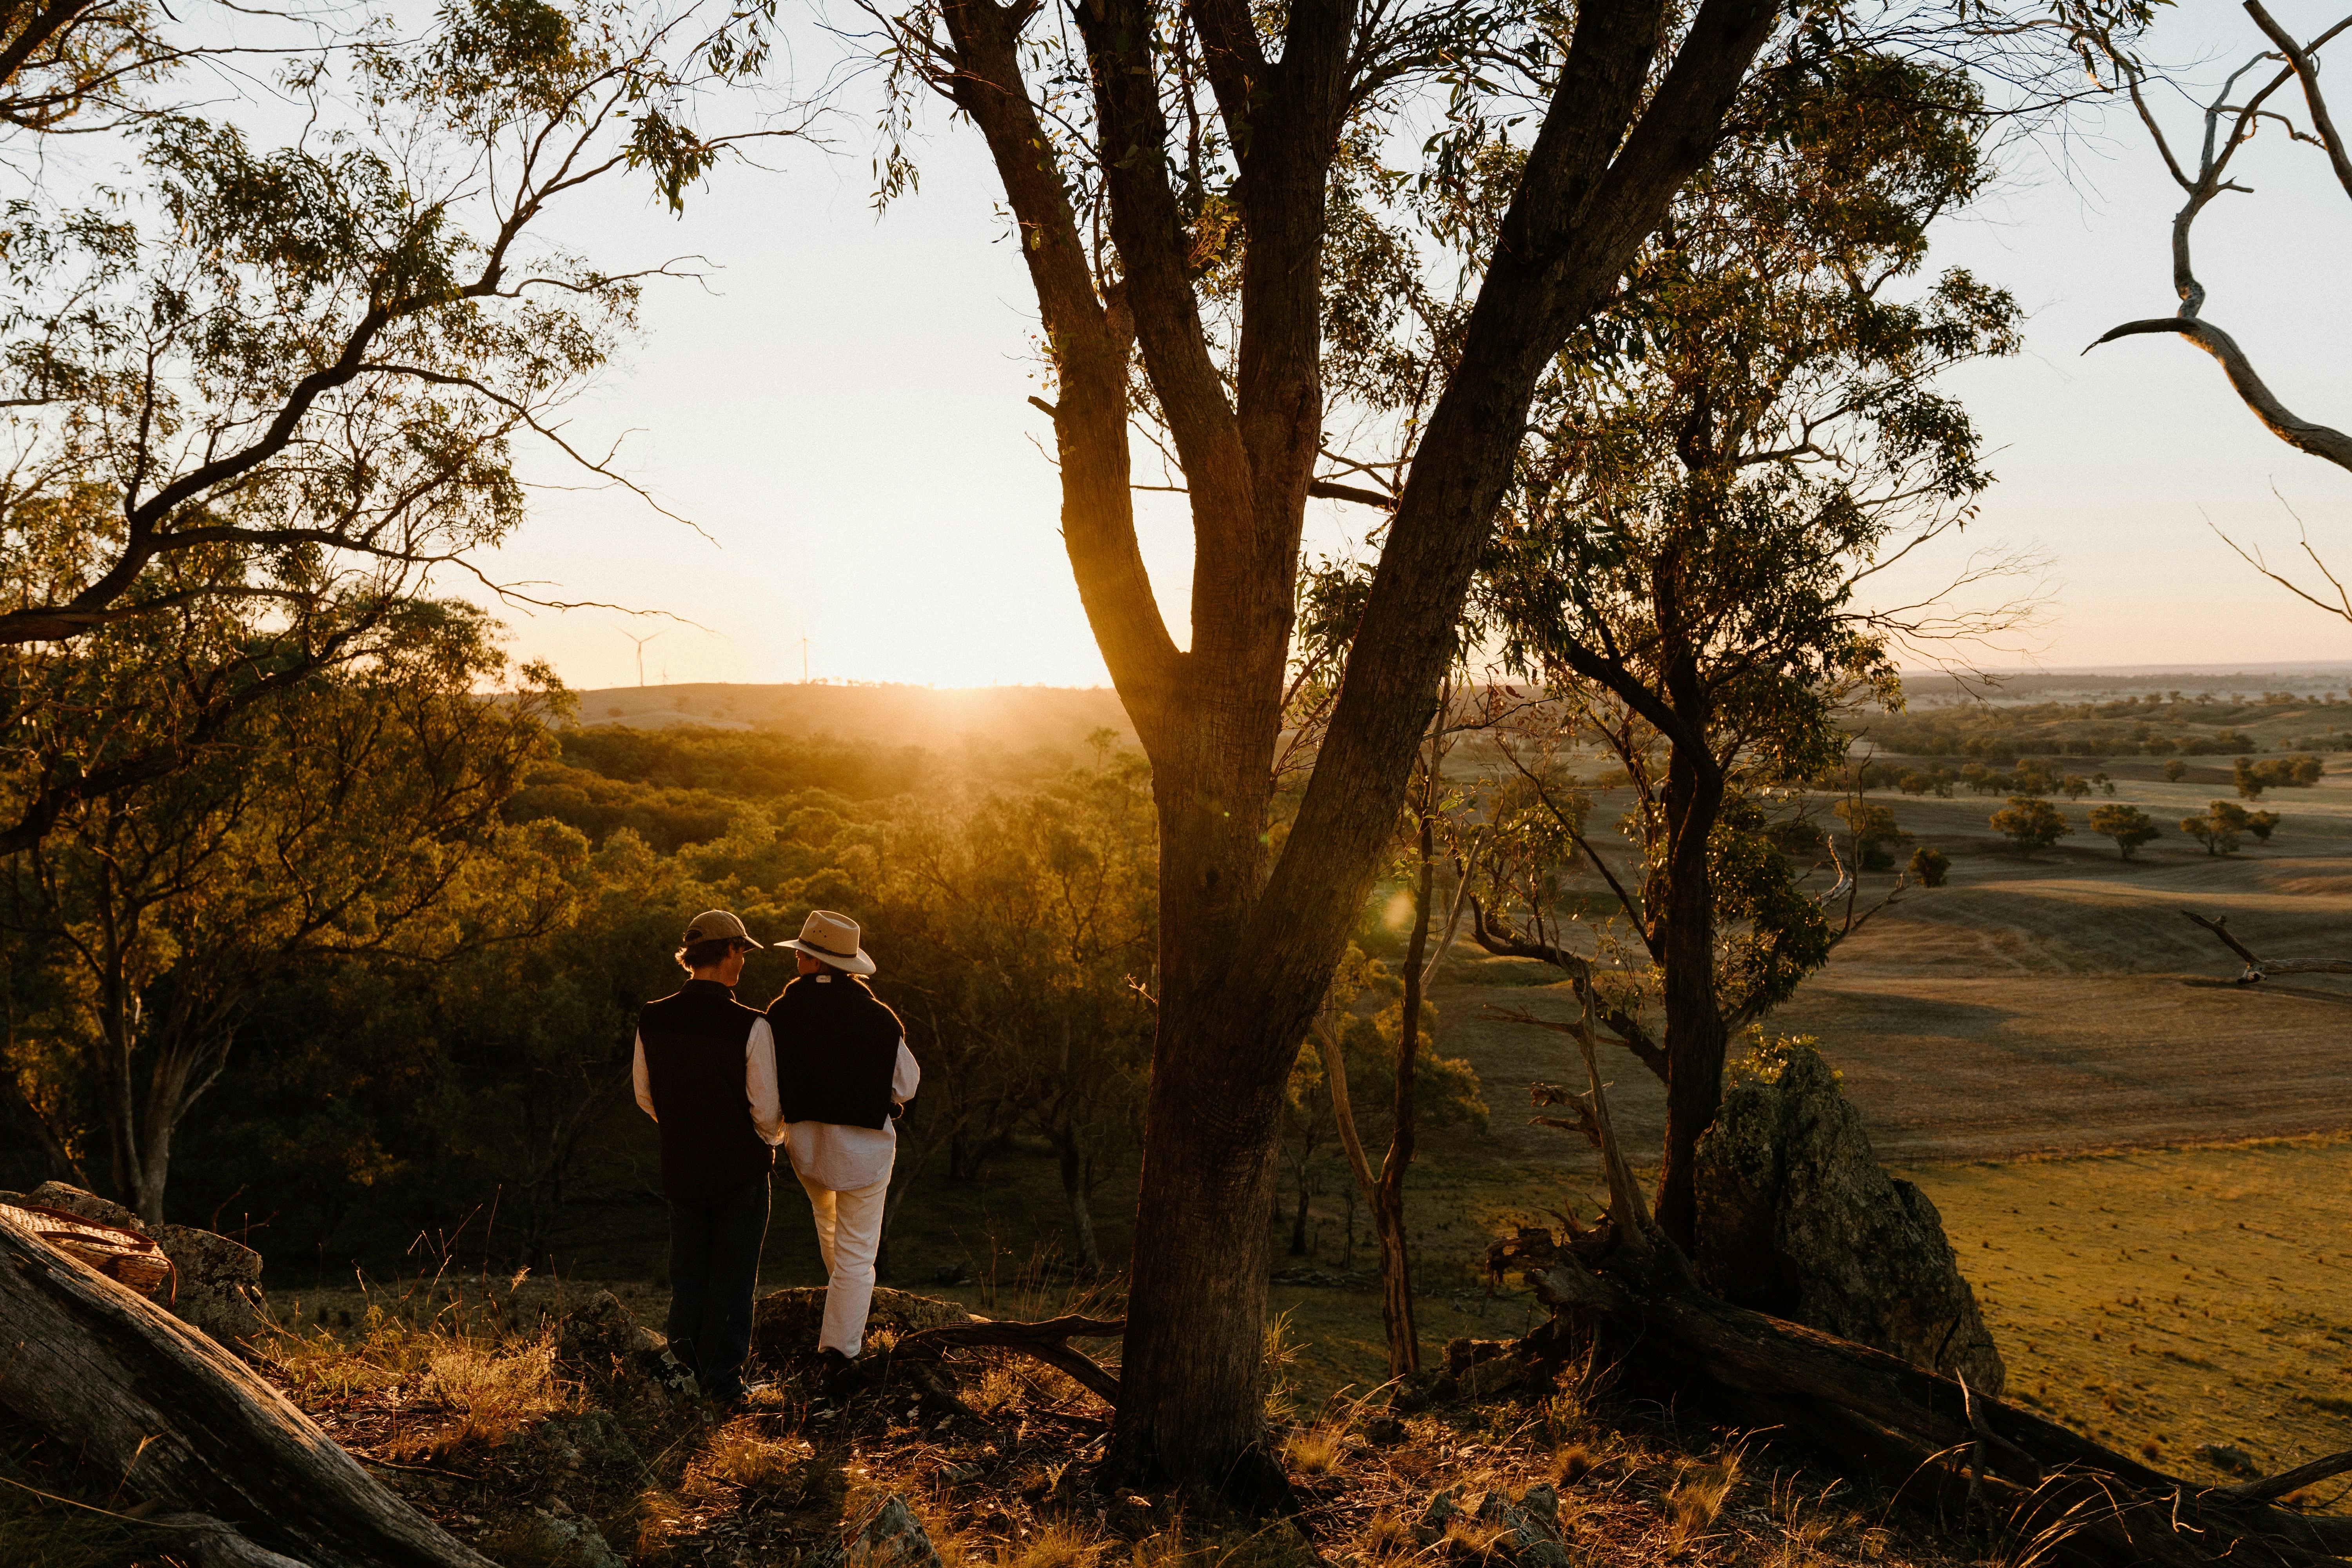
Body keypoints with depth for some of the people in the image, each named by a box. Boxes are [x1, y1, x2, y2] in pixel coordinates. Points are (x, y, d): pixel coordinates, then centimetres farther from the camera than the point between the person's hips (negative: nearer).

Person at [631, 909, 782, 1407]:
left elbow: (645, 1095, 5)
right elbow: (767, 1112, -15)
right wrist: (774, 1137, 8)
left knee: (687, 1275, 18)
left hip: (681, 1168, 4)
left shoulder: (652, 1020, -8)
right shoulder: (750, 1026, -21)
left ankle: (685, 1371, 24)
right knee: (732, 1277, 9)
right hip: (741, 1170, -4)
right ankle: (723, 1380, 15)